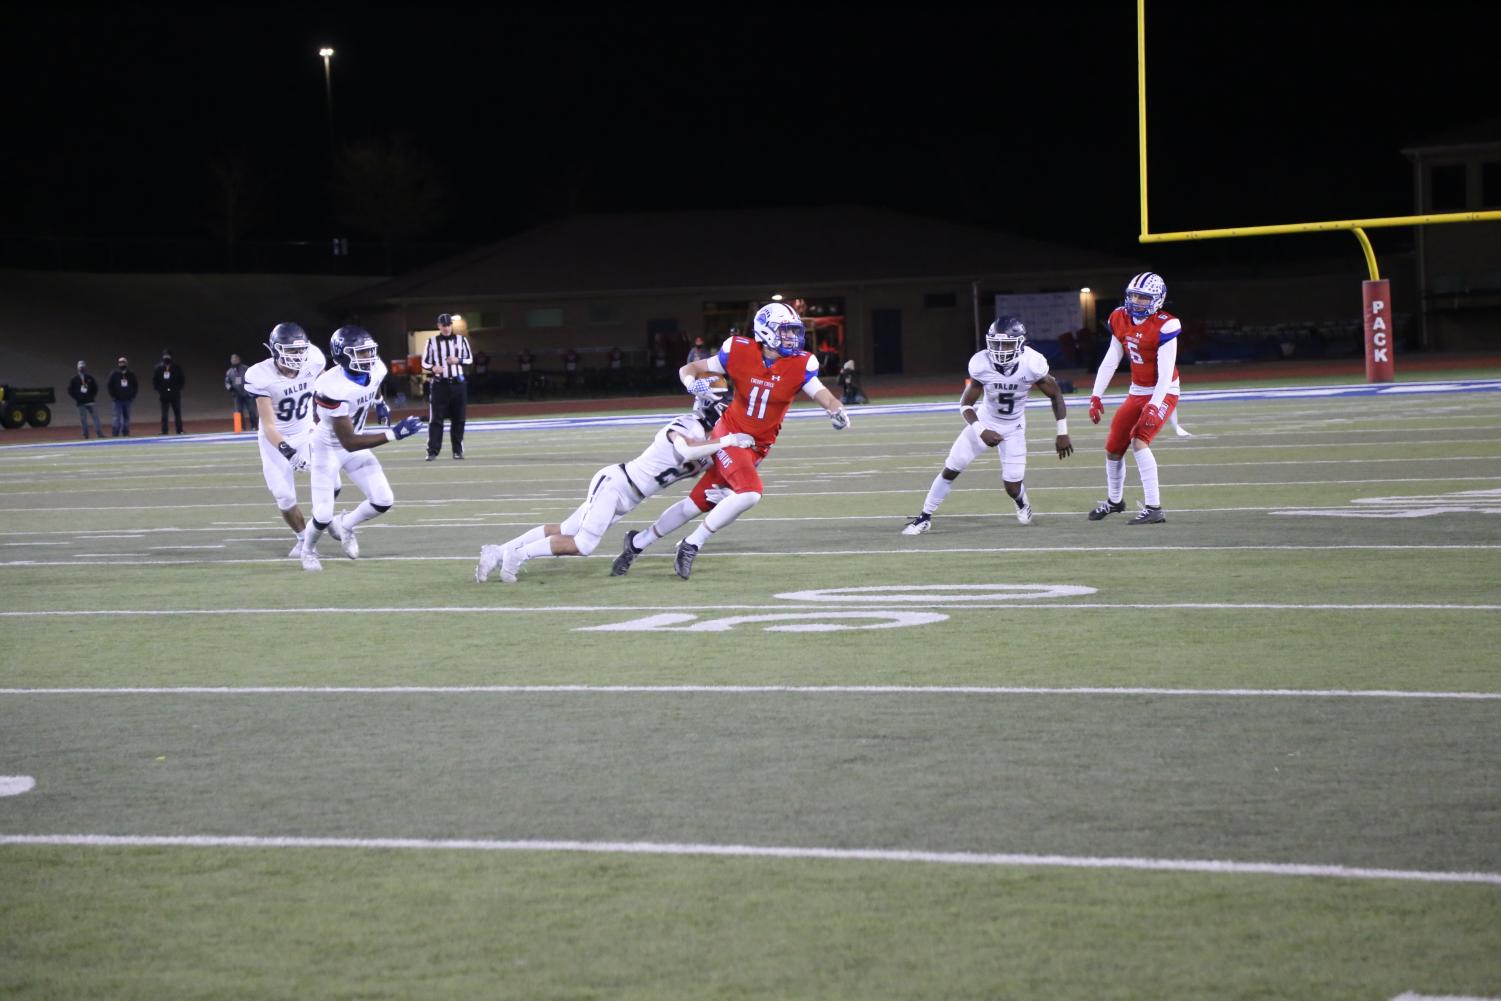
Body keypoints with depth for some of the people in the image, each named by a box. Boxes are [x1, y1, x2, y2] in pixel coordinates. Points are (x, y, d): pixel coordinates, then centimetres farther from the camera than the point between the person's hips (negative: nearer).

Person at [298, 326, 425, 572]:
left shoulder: (376, 370, -15)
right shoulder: (333, 388, -36)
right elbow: (349, 442, -35)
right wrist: (393, 434, -39)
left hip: (354, 445, 6)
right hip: (328, 448, -6)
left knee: (383, 501, -3)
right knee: (323, 516, -7)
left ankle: (344, 525, 26)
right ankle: (308, 549, 27)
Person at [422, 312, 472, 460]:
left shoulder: (461, 340, 7)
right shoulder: (432, 342, 3)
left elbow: (470, 358, 10)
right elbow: (424, 363, 4)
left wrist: (458, 361, -10)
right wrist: (433, 368, -17)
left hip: (457, 383, 2)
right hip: (439, 384, -2)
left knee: (458, 418, 5)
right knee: (435, 419, -5)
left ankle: (458, 450, 14)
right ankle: (432, 451, -5)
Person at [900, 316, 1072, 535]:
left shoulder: (1031, 365, -28)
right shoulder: (982, 365, -25)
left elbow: (1056, 394, -12)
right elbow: (965, 404, -15)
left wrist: (1062, 433, -11)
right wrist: (981, 432, -31)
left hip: (1013, 429, -1)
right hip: (985, 421, 1)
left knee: (1012, 487, -6)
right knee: (950, 469, -4)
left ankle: (1022, 503, 32)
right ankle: (925, 517, 11)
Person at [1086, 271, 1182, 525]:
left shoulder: (1163, 326, -22)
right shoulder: (1121, 319, -3)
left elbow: (1166, 372, -24)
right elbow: (1111, 360, 4)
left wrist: (1154, 406, -32)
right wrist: (1096, 396, 2)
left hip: (1163, 393, -7)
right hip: (1137, 392, 7)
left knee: (1139, 441, -25)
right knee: (1113, 447, 12)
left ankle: (1154, 508, -21)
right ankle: (1114, 501, 37)